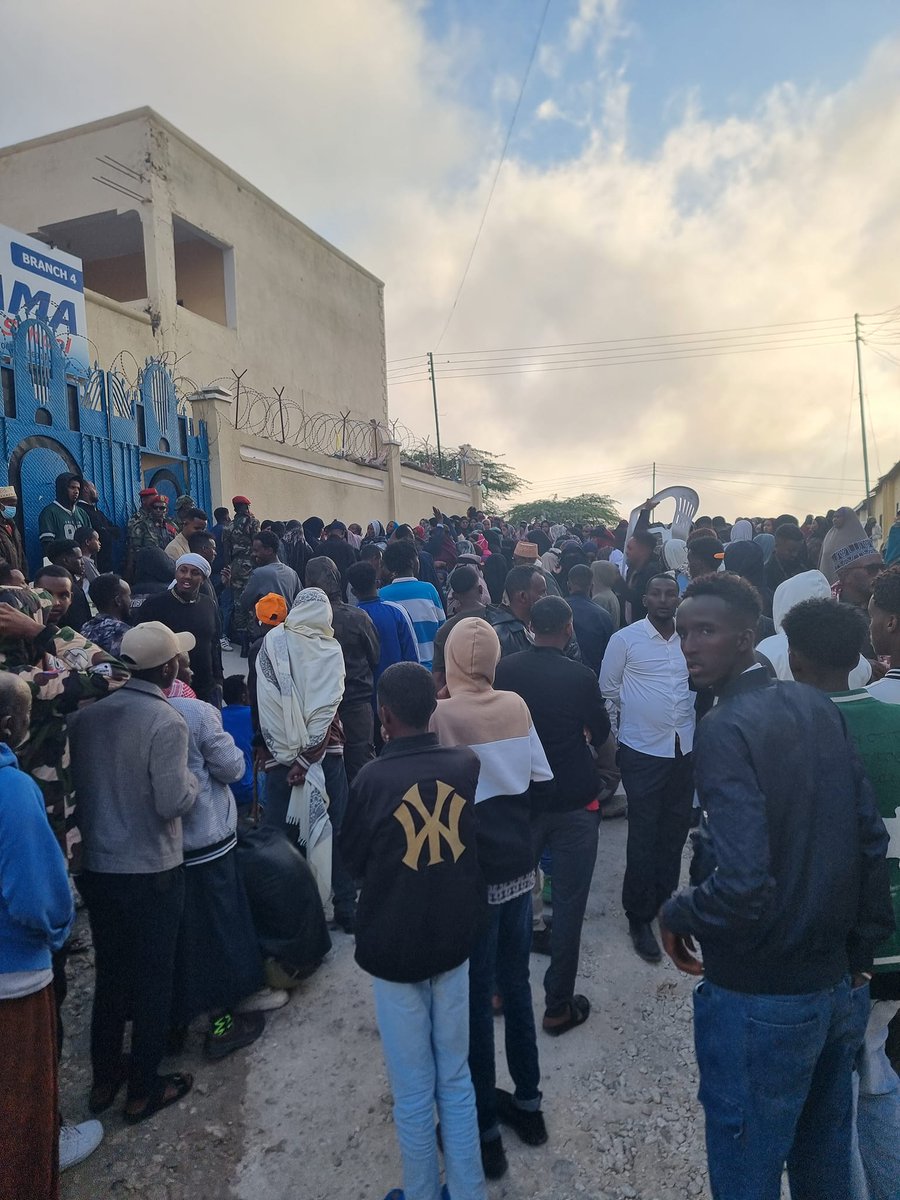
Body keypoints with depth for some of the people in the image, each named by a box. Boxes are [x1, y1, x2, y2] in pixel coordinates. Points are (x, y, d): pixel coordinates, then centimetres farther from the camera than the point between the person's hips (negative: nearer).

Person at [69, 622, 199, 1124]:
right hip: (152, 871, -5)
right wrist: (191, 779, -3)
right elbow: (174, 803, -22)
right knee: (153, 979, 13)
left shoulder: (86, 711, -4)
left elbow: (76, 784, 3)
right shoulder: (166, 722, -22)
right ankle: (144, 1089, 27)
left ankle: (105, 1077, 38)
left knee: (110, 974, 22)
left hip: (96, 866, 6)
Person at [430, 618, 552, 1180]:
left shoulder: (440, 715, -18)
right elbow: (539, 781, 3)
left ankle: (486, 1131, 27)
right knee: (516, 986, 21)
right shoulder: (517, 706, -4)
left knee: (475, 1000, 12)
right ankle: (528, 1102, 39)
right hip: (518, 866, 5)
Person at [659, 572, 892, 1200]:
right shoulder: (819, 707, -2)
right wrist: (861, 948, 12)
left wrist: (677, 914, -11)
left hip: (761, 1000, -7)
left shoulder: (725, 729, -23)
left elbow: (740, 886, -30)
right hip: (841, 985, 7)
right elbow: (872, 837, 2)